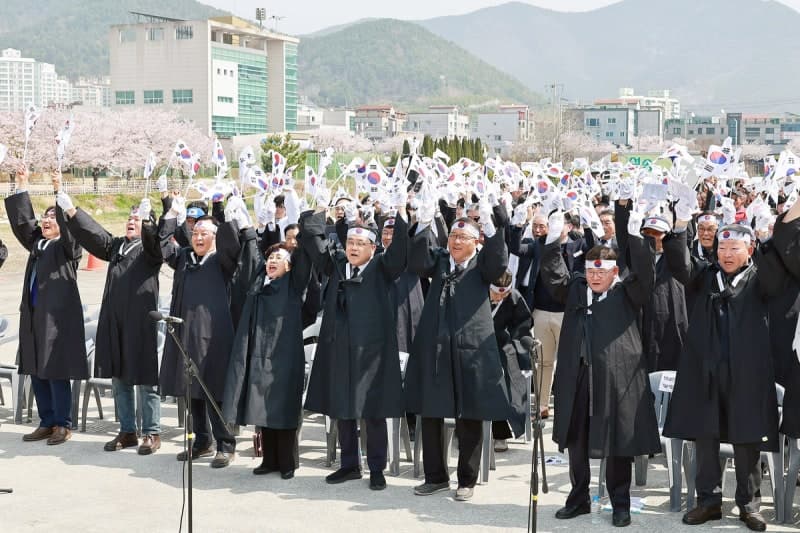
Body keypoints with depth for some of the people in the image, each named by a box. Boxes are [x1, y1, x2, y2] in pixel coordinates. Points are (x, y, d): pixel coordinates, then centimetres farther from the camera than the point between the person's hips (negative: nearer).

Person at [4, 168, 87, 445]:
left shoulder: (68, 246, -1)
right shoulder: (37, 243, 15)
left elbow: (69, 225, -18)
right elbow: (22, 220, 12)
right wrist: (21, 187, 5)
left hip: (58, 317, -7)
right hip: (34, 316, 7)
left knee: (56, 373, -4)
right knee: (37, 372, 9)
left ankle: (63, 425, 5)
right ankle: (47, 422, 17)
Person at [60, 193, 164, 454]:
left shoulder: (149, 247, 2)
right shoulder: (117, 246, 19)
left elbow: (155, 242, -20)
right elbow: (94, 235, 7)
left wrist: (147, 220, -39)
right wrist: (71, 212, -5)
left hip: (141, 321, -6)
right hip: (114, 320, 6)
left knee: (145, 378, -3)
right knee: (119, 377, 10)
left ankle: (152, 433, 4)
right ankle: (127, 432, 20)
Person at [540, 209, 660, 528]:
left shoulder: (626, 294, 4)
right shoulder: (575, 289, 13)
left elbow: (645, 274, -10)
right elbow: (552, 274, 6)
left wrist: (635, 235, -17)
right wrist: (554, 237, -5)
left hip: (616, 376, -4)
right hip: (577, 375, 4)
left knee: (618, 442, 2)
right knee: (576, 439, 10)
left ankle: (620, 504, 13)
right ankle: (579, 498, 23)